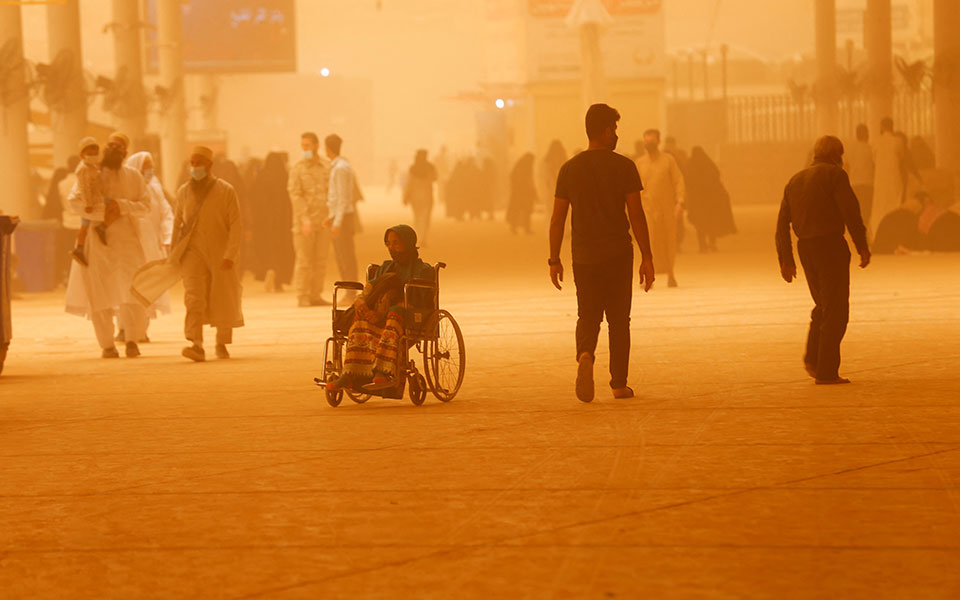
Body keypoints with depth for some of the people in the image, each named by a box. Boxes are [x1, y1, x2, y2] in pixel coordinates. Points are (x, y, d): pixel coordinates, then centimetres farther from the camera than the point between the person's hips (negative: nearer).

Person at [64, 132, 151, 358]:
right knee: (100, 292, 1)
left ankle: (132, 340, -1)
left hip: (127, 240, 0)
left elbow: (146, 206, 3)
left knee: (133, 289, -13)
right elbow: (73, 200, -8)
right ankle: (107, 344, 10)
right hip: (97, 241, 0)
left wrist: (122, 206, -14)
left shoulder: (133, 176, 10)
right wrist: (100, 214, -18)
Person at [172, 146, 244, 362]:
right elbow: (177, 223, 17)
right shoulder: (183, 192, 7)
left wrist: (230, 256, -17)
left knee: (224, 302, 9)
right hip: (193, 253, 1)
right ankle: (196, 346, -27)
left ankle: (221, 344, 31)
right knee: (194, 299, -17)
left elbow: (236, 226, -7)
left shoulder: (226, 191, -3)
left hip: (220, 255, -1)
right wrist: (173, 254, 16)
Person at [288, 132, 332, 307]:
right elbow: (295, 195, -7)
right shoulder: (298, 168, -1)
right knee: (304, 261, -4)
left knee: (320, 261, 5)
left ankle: (316, 295, 12)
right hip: (304, 221, -4)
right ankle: (302, 297, 0)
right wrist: (305, 218, -17)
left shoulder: (327, 167, 9)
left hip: (323, 221, 4)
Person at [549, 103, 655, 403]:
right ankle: (619, 384, 11)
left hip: (584, 255, 2)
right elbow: (637, 215, -8)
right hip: (618, 254, -2)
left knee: (588, 316, 10)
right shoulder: (624, 167, -5)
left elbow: (558, 218, 3)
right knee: (618, 319, 10)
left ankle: (585, 355, -21)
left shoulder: (570, 169, 2)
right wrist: (647, 258, -3)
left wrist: (554, 260, 10)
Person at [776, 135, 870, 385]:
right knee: (835, 311, -2)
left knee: (823, 305, 23)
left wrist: (785, 260, 16)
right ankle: (826, 371, -4)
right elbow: (850, 211, -15)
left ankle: (813, 357, 11)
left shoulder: (795, 180, 17)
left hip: (805, 249, 7)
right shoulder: (834, 174, -4)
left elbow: (782, 223, 15)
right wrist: (862, 246, -12)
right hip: (830, 244, -7)